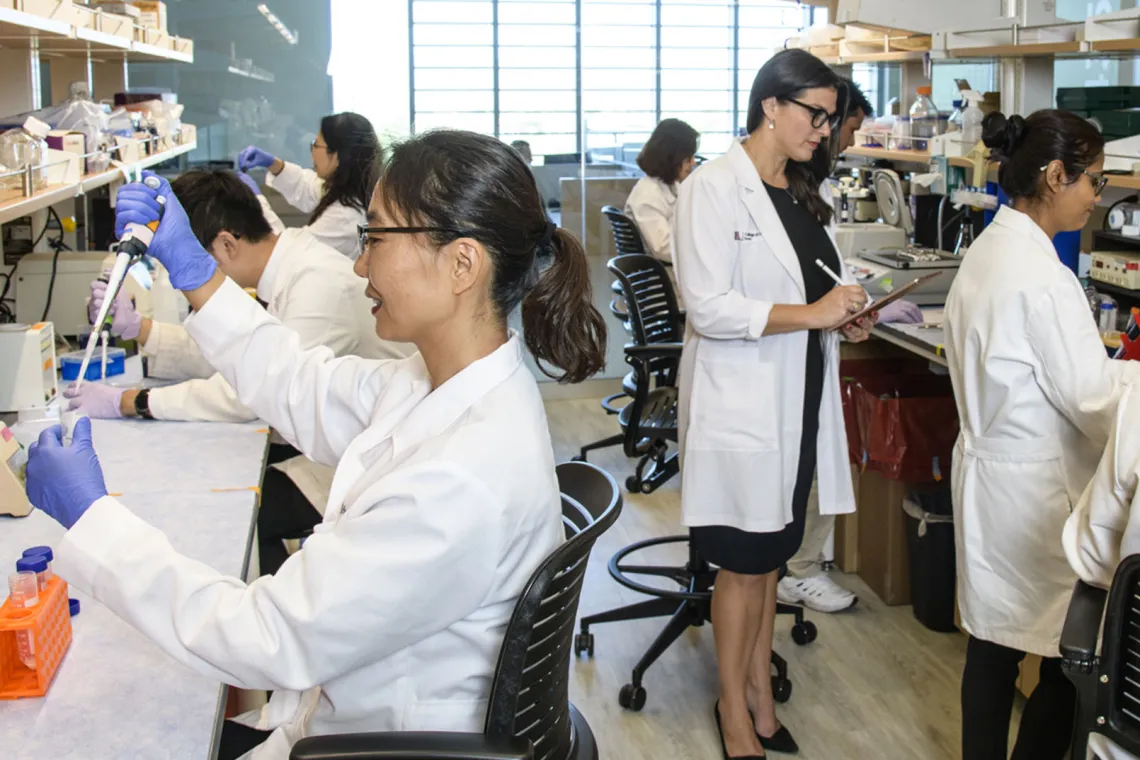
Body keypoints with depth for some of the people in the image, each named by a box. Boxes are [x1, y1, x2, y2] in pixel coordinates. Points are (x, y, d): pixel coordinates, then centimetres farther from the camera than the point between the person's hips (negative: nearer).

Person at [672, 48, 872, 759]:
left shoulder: (806, 191, 12)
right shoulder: (714, 188, -13)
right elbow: (709, 308, -20)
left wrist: (845, 316, 3)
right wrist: (811, 313, -22)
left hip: (800, 400, 7)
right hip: (742, 401, -7)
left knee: (772, 553, 16)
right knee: (744, 560, 3)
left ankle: (760, 687, 29)